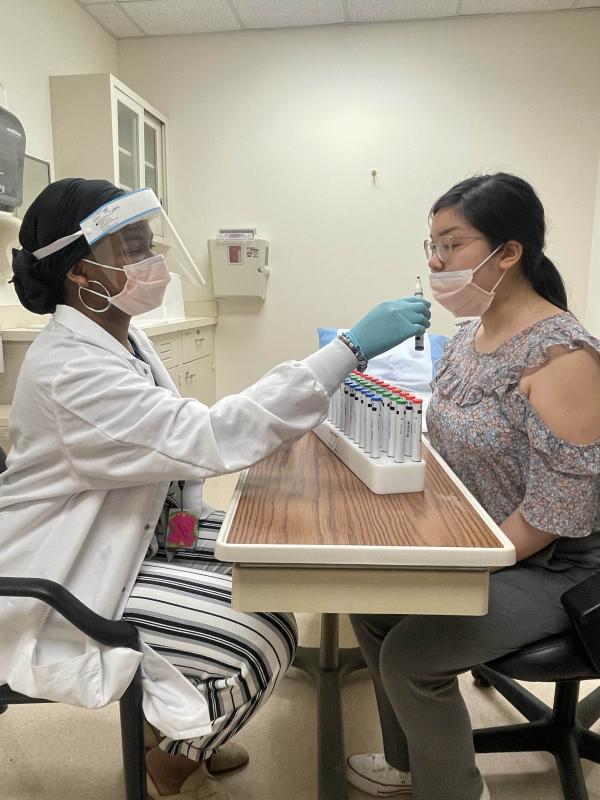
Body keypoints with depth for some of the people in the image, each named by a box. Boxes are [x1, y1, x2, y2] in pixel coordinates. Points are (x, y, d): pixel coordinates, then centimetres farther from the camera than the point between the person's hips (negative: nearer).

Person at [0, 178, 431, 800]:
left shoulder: (121, 336, 3)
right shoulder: (68, 369, -28)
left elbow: (176, 438, 10)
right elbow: (210, 437, -36)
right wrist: (351, 347, -36)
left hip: (126, 540, 9)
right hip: (63, 597, -9)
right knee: (266, 637, -17)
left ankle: (176, 724, 26)